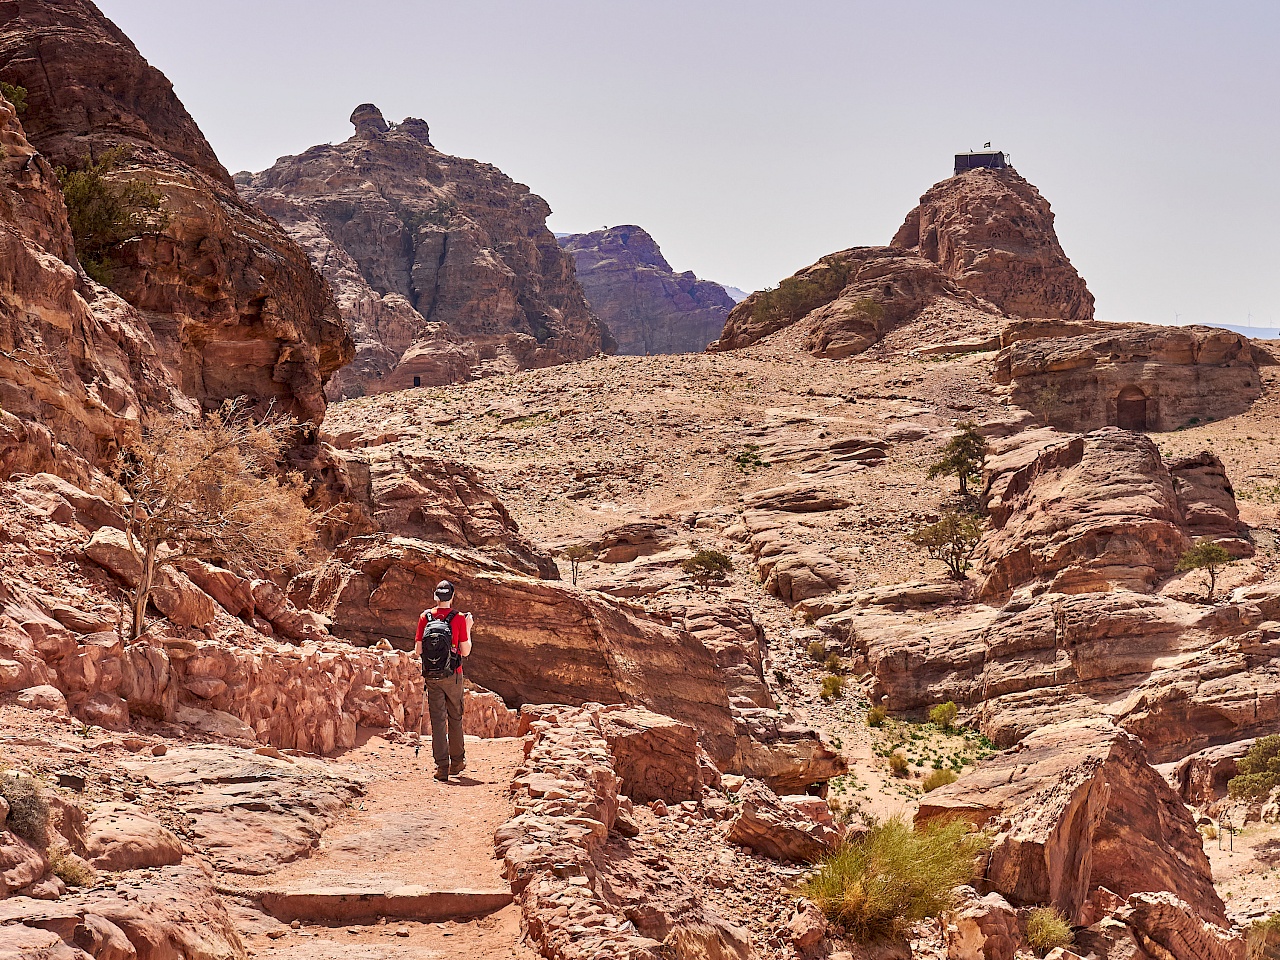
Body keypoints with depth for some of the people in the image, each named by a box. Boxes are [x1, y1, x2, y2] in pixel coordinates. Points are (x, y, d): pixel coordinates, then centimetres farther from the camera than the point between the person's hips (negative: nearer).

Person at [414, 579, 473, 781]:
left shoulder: (425, 617, -1)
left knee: (437, 720, 2)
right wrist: (468, 629, 7)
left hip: (431, 676, 1)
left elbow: (417, 651, -1)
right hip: (453, 676, -1)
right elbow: (465, 651, -4)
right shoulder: (459, 618, -7)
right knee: (455, 718, 14)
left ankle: (442, 766, -3)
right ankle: (457, 762, 21)